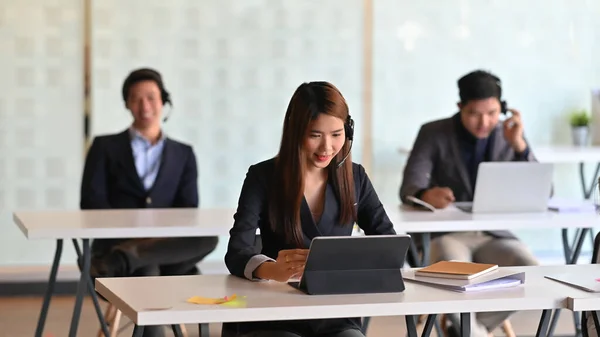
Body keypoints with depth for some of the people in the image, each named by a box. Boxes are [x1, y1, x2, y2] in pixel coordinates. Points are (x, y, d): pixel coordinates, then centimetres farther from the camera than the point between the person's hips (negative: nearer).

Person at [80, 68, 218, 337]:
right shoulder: (105, 147, 15)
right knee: (146, 272, -41)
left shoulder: (183, 154, 21)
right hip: (115, 243, -2)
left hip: (165, 247, 2)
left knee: (208, 238, -36)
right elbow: (91, 203, 2)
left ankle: (121, 260, -47)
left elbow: (188, 210, 9)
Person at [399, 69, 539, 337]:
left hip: (493, 234, 3)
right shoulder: (434, 134, -3)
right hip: (444, 233, -3)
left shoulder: (510, 137, 4)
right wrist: (426, 195, -39)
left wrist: (519, 145, -19)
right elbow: (409, 188, -14)